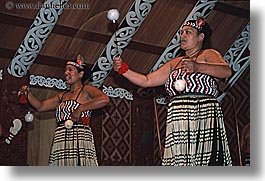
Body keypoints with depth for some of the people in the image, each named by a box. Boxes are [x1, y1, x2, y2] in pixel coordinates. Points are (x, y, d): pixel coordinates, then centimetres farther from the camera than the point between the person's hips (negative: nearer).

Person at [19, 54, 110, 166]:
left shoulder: (86, 90, 4)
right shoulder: (62, 96, 25)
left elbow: (104, 99, -15)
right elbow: (41, 106, 24)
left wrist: (80, 108, -17)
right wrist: (27, 94, 8)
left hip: (80, 141, -7)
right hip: (60, 143, 7)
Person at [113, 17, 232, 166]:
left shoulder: (208, 54, 8)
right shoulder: (175, 63, 26)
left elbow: (227, 71, -13)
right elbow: (146, 81, 24)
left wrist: (198, 66, -27)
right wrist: (124, 70, 10)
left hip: (203, 120, -5)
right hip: (178, 124, 5)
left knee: (205, 161, -17)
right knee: (180, 162, -6)